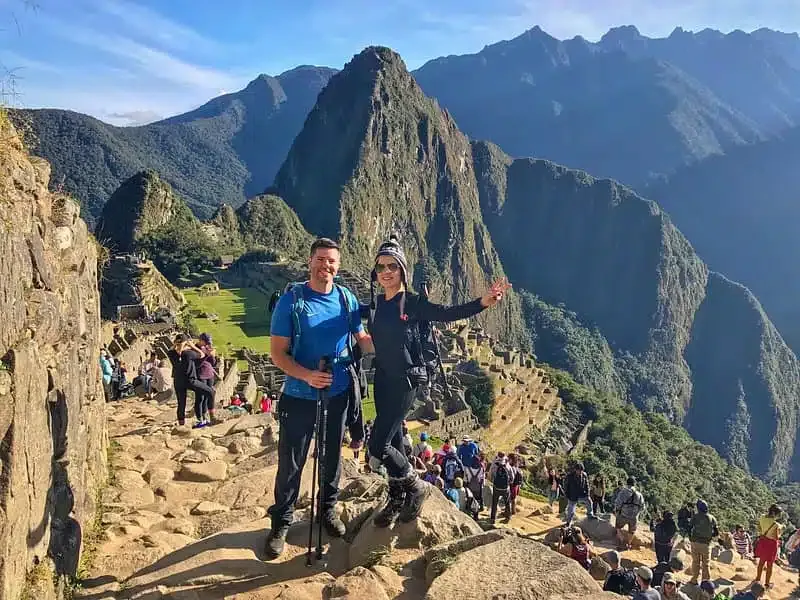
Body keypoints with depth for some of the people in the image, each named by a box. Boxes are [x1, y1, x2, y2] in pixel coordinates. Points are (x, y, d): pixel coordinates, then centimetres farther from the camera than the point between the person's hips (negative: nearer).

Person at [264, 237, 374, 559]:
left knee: (332, 456, 18)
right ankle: (281, 523, 21)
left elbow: (363, 339, 10)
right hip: (300, 396, -3)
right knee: (291, 462, 4)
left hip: (339, 393, 3)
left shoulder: (347, 299, 0)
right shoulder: (291, 300, -11)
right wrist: (307, 375, -27)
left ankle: (328, 509, 38)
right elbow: (278, 352, -12)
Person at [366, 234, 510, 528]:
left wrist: (482, 302, -38)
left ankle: (415, 488, 14)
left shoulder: (412, 302, -12)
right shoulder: (376, 304, 6)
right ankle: (397, 499, 31)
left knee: (378, 446, -9)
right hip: (382, 379, 6)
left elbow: (447, 314, -23)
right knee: (392, 440, 15)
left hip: (405, 379, -6)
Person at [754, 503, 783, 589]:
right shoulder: (776, 525, -29)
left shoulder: (762, 519, -12)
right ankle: (767, 584, 28)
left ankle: (758, 579, 41)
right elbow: (776, 538, -18)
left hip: (762, 543, 5)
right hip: (771, 544, -5)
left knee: (761, 562, 26)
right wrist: (780, 531, -4)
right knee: (769, 565, 15)